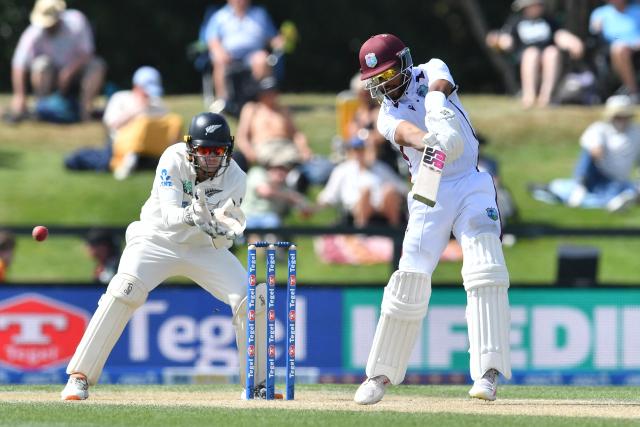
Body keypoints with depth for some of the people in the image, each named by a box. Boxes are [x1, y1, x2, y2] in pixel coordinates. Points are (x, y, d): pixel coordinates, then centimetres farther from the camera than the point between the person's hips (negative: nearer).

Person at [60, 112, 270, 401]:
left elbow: (223, 240, -19)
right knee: (123, 292, -27)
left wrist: (221, 230, -43)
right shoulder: (174, 160, -20)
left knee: (251, 300, -11)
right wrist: (191, 215, -51)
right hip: (158, 237, -3)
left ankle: (257, 383, 7)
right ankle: (79, 377, -22)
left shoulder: (234, 178, -14)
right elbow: (169, 215, -29)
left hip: (206, 248, 3)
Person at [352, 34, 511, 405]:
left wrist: (445, 132, -40)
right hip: (429, 196, 2)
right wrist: (429, 141, -42)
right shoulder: (388, 116, 7)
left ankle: (488, 372, -24)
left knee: (485, 272, -18)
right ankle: (381, 374, 7)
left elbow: (439, 89, -17)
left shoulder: (431, 71, 7)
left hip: (471, 186, -2)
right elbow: (405, 131, -17)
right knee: (409, 281, -5)